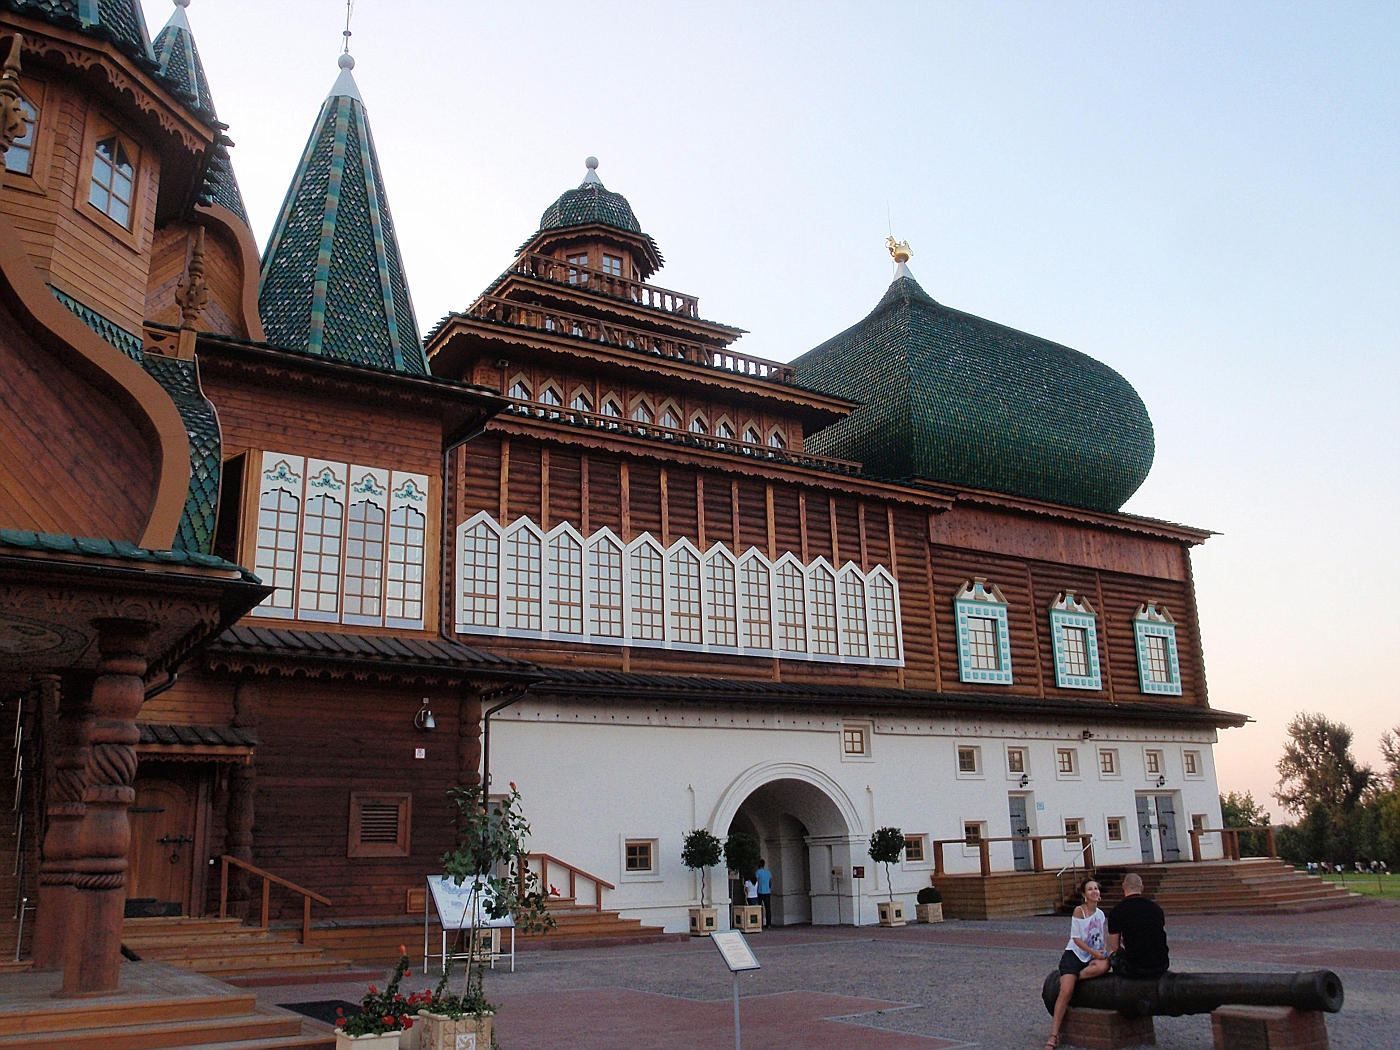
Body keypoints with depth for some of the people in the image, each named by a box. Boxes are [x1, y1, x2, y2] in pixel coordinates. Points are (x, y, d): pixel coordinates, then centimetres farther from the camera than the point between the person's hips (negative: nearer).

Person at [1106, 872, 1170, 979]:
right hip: (1161, 966, 4)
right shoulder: (1155, 907, 6)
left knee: (1113, 955, 25)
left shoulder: (1116, 911, -6)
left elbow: (1115, 947, -2)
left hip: (1134, 969, -4)